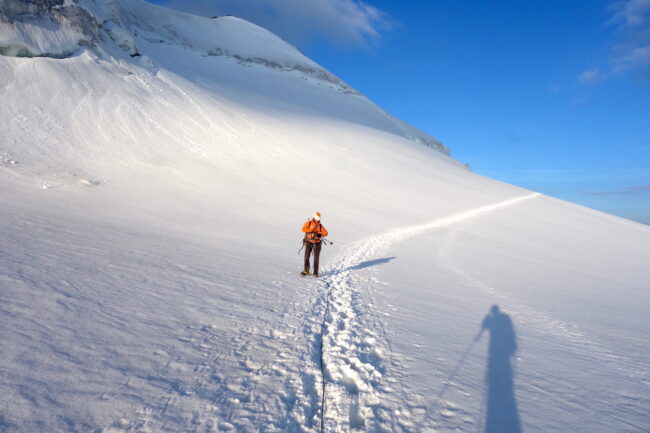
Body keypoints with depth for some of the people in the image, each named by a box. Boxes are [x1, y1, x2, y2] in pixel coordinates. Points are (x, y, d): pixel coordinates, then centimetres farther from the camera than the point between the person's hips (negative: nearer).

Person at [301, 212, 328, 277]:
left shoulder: (320, 226, 6)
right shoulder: (308, 223, 0)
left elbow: (325, 233, 3)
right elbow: (303, 229, -14)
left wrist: (320, 234, -17)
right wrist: (312, 229, -21)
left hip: (317, 243, 1)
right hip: (309, 242, -1)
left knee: (316, 258, -1)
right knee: (306, 257, -4)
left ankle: (315, 273, 5)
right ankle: (306, 270, 10)